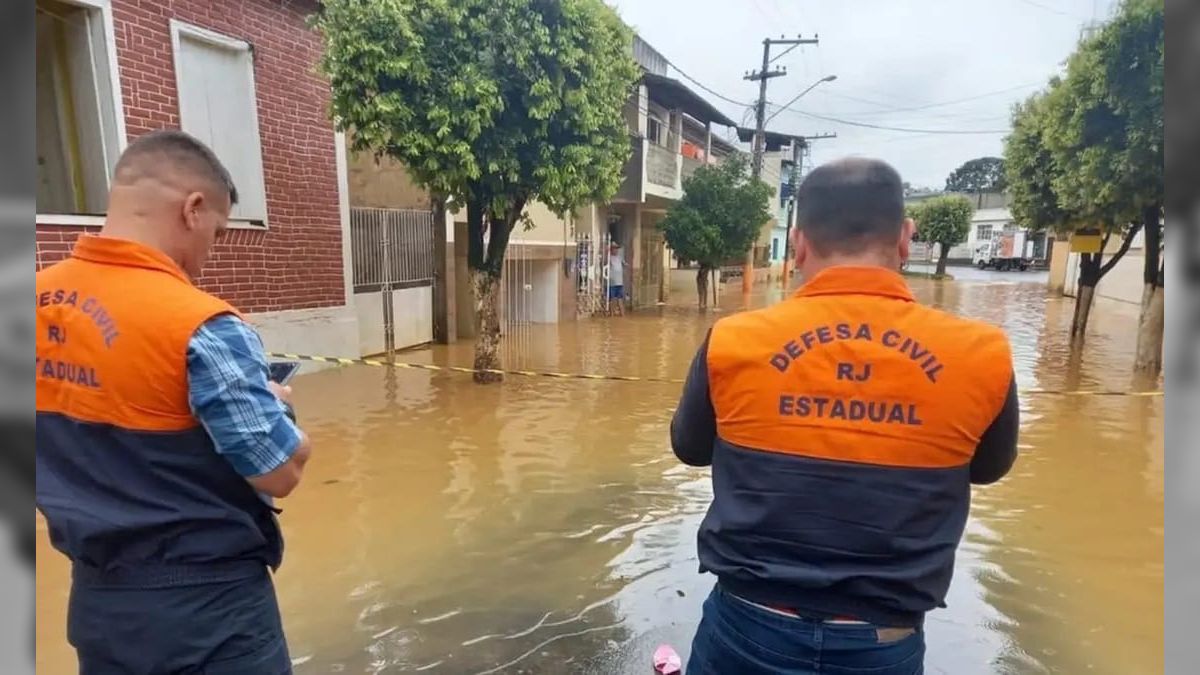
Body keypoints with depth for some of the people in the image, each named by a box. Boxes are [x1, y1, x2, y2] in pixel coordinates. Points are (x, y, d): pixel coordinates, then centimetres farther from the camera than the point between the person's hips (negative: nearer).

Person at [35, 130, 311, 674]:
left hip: (97, 596, 7)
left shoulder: (42, 298, -3)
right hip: (209, 603, -6)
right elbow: (281, 473, -19)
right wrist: (272, 407, -1)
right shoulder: (201, 326, -24)